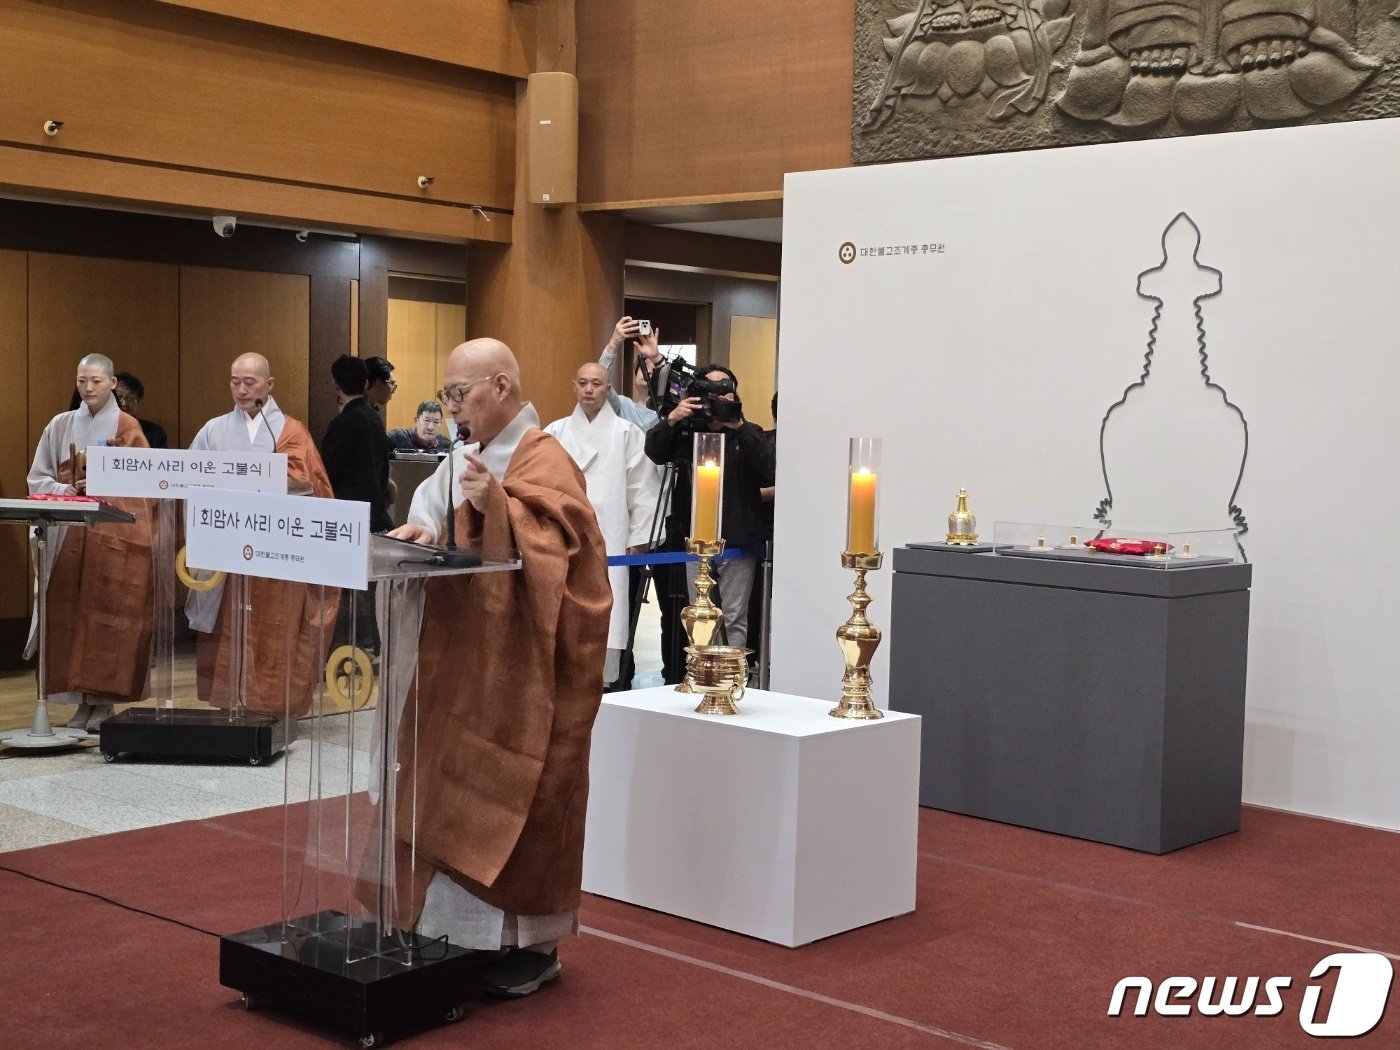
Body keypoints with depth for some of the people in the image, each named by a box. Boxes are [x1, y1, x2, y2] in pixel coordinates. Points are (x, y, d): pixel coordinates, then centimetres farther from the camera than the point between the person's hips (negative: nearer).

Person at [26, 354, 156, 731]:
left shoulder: (128, 427, 3)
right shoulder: (60, 426, 10)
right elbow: (37, 478, 9)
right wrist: (63, 490, -10)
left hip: (118, 531, -2)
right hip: (69, 533, 3)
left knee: (109, 613, -4)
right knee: (70, 612, -1)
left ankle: (104, 702, 1)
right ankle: (83, 700, 6)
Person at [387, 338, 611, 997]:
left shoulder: (544, 461, -13)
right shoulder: (471, 456, 12)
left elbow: (550, 547, -24)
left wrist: (496, 506, -37)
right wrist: (426, 535, -3)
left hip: (524, 670, -8)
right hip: (470, 662, 8)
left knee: (516, 801, -1)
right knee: (461, 797, 11)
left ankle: (533, 942, 10)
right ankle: (470, 926, 22)